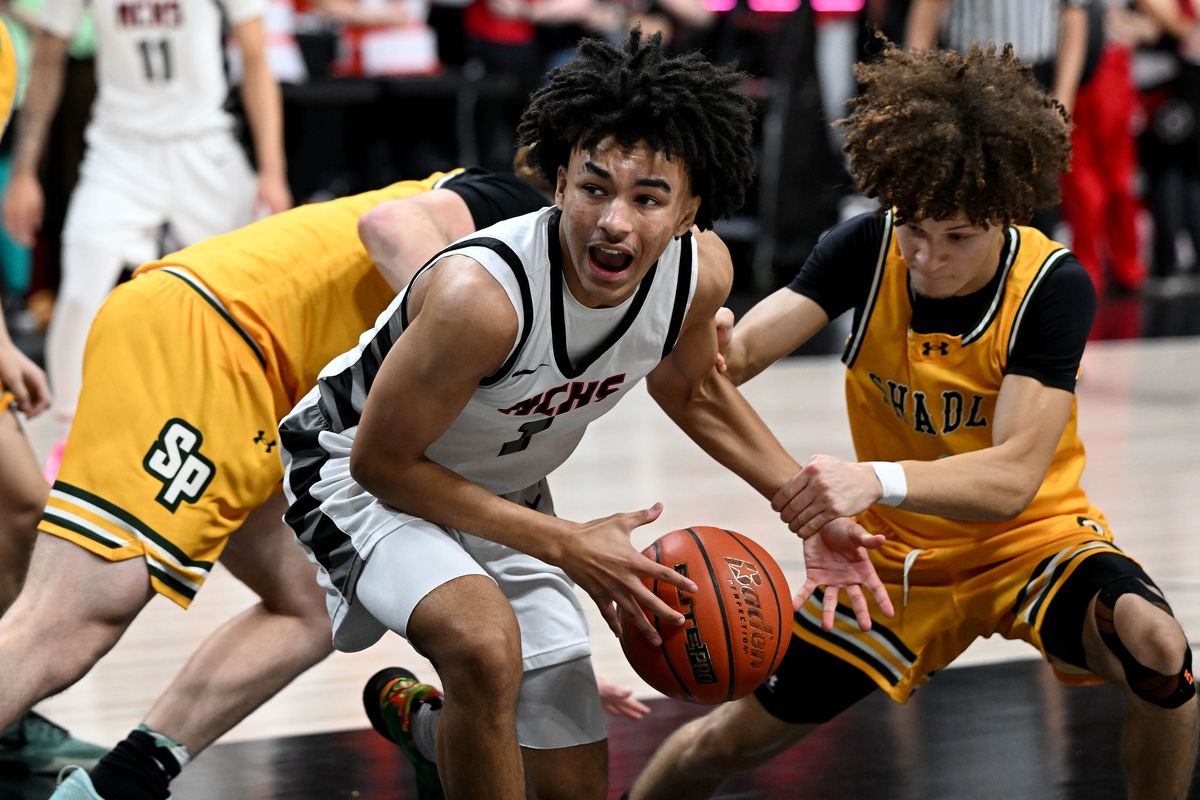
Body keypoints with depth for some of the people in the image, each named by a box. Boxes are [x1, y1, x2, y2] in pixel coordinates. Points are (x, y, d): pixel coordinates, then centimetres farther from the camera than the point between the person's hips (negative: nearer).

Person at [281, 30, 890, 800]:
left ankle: (418, 721, 41)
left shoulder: (701, 270, -19)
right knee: (488, 645, -38)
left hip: (502, 494, 6)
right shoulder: (480, 295, -39)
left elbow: (691, 388, 5)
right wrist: (564, 545, -27)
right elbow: (383, 461, -25)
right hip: (359, 472, -6)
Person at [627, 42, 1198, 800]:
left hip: (1031, 537, -3)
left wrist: (877, 479, -49)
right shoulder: (868, 250, -16)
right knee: (739, 733, 7)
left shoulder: (1053, 285, -25)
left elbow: (1012, 478, -32)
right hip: (899, 553, 3)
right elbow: (736, 354, -25)